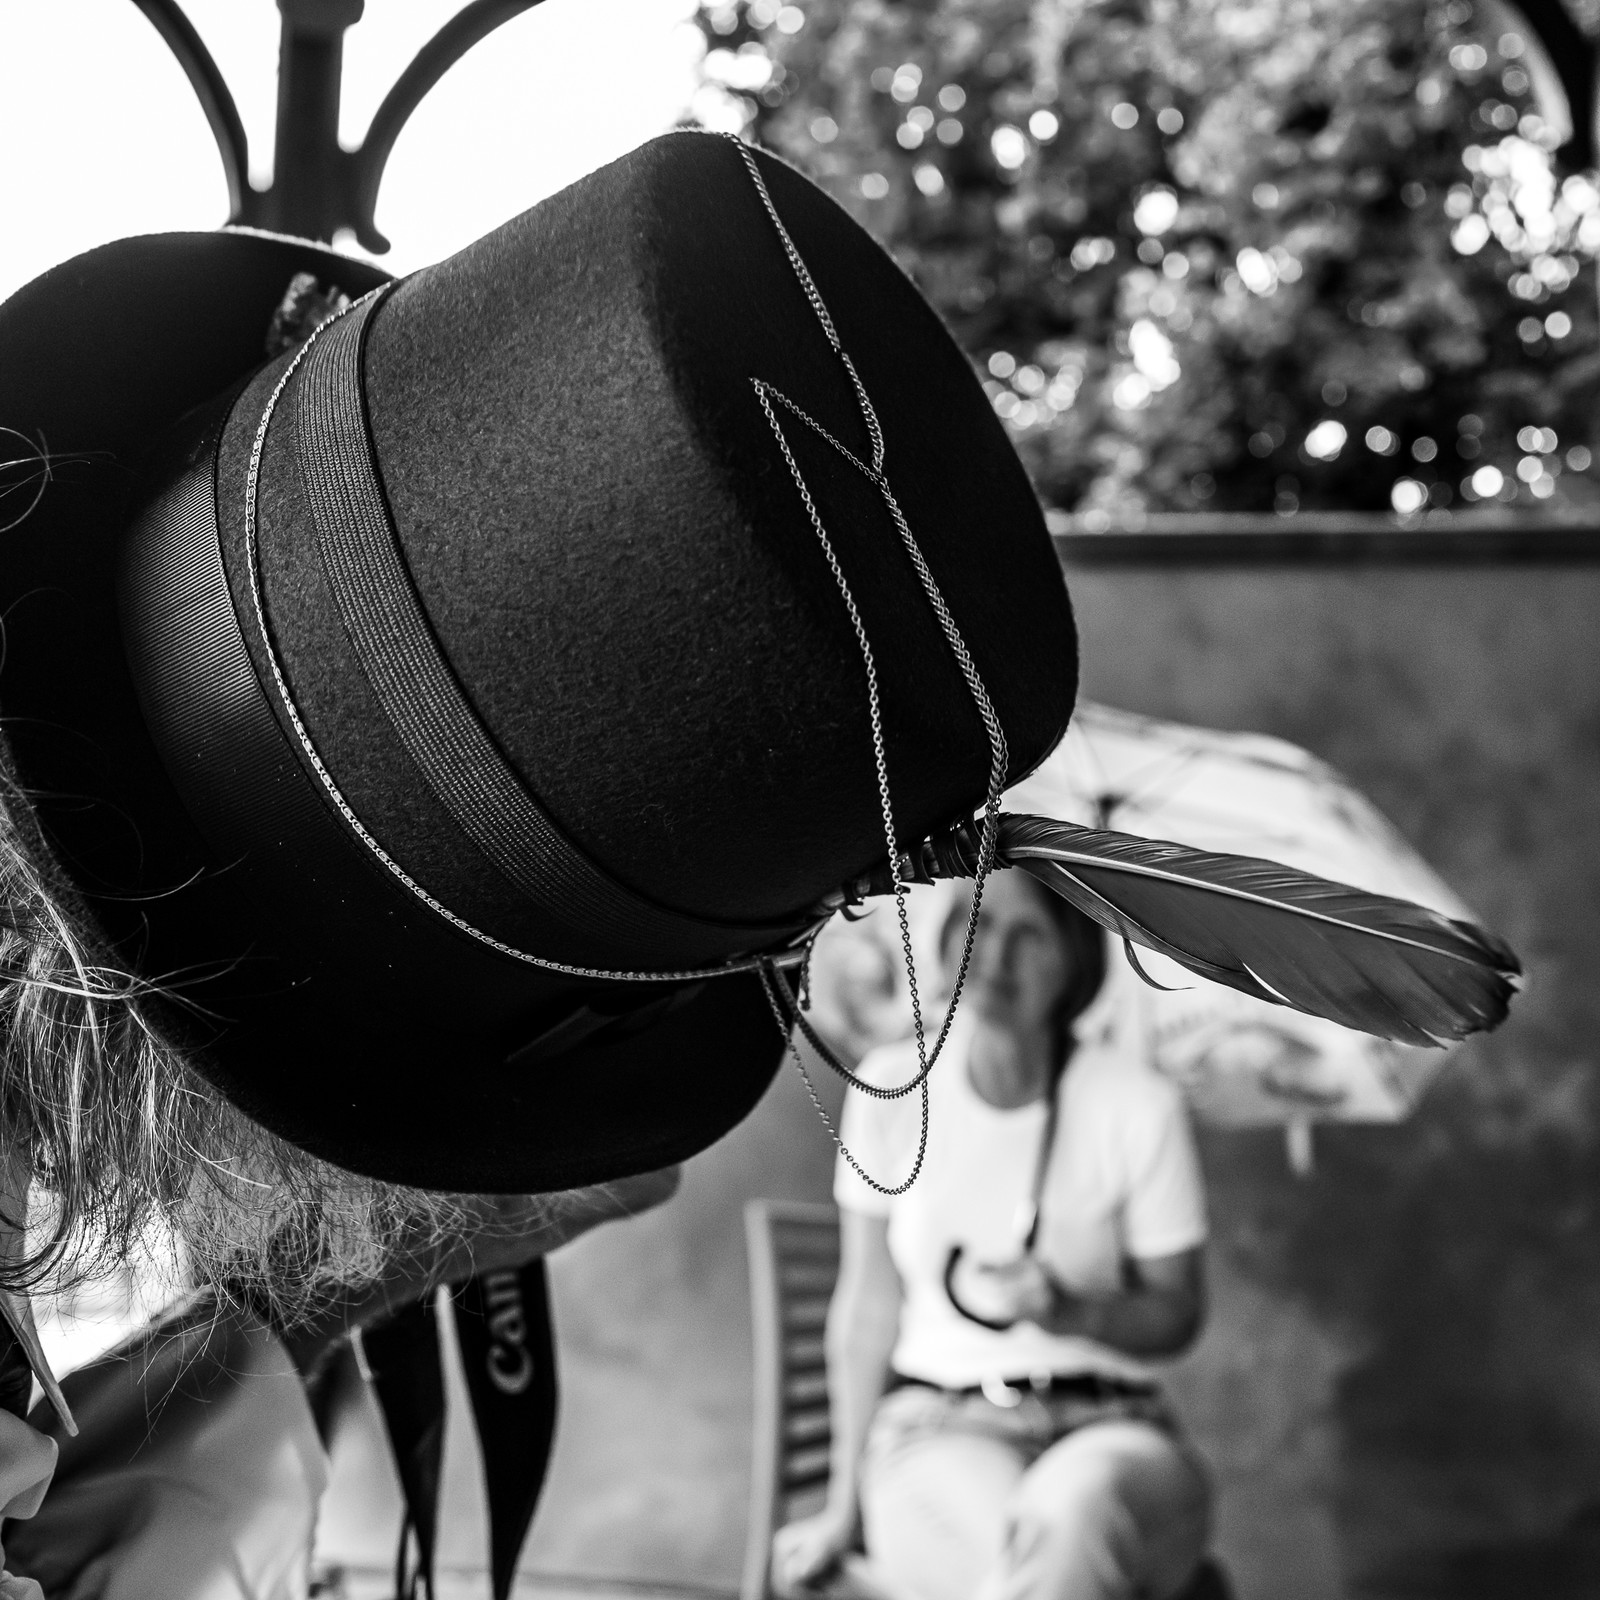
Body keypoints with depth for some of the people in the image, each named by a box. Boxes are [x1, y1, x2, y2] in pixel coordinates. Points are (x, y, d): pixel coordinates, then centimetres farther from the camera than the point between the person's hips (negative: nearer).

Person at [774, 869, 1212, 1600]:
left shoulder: (1138, 1106, -4)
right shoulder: (893, 1087, 0)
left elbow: (1178, 1314, 5)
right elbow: (868, 1303, 6)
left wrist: (1069, 1311, -16)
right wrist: (844, 1505, 7)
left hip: (1104, 1428, 0)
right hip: (938, 1429, 0)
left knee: (1070, 1510, -38)